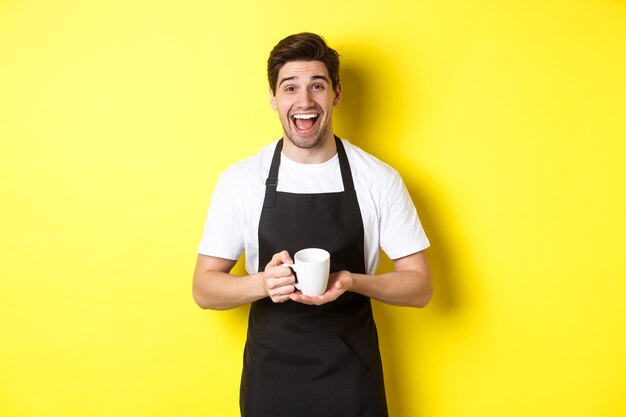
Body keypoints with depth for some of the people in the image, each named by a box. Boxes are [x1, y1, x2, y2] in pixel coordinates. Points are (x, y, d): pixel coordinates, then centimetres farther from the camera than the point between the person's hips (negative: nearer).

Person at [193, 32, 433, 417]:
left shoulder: (380, 179, -7)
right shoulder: (240, 181, -6)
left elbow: (420, 286, -2)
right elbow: (205, 288, -2)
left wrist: (351, 281, -20)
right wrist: (264, 283, -21)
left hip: (353, 378, 0)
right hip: (270, 378, 1)